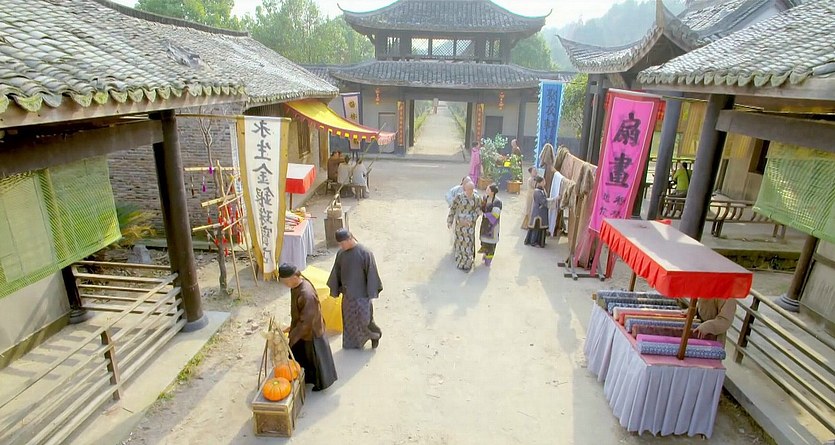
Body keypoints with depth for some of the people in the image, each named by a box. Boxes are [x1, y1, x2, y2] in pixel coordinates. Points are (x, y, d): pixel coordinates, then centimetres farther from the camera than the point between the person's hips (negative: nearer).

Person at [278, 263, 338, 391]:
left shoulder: (307, 295, -38)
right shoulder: (297, 284, -11)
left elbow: (305, 322, -30)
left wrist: (291, 338, -24)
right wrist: (292, 327, 17)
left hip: (311, 332, -8)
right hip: (301, 329, 8)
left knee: (315, 358, 15)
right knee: (300, 356, 25)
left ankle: (321, 382, 38)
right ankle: (307, 377, 48)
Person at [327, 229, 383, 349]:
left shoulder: (365, 253, -18)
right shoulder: (341, 253, -3)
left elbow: (371, 274, -14)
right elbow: (336, 273, 8)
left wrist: (371, 294, -13)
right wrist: (334, 290, 11)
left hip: (361, 294, -5)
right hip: (347, 294, 5)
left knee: (364, 319, 0)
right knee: (349, 320, 15)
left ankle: (376, 334, 29)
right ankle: (353, 342, 35)